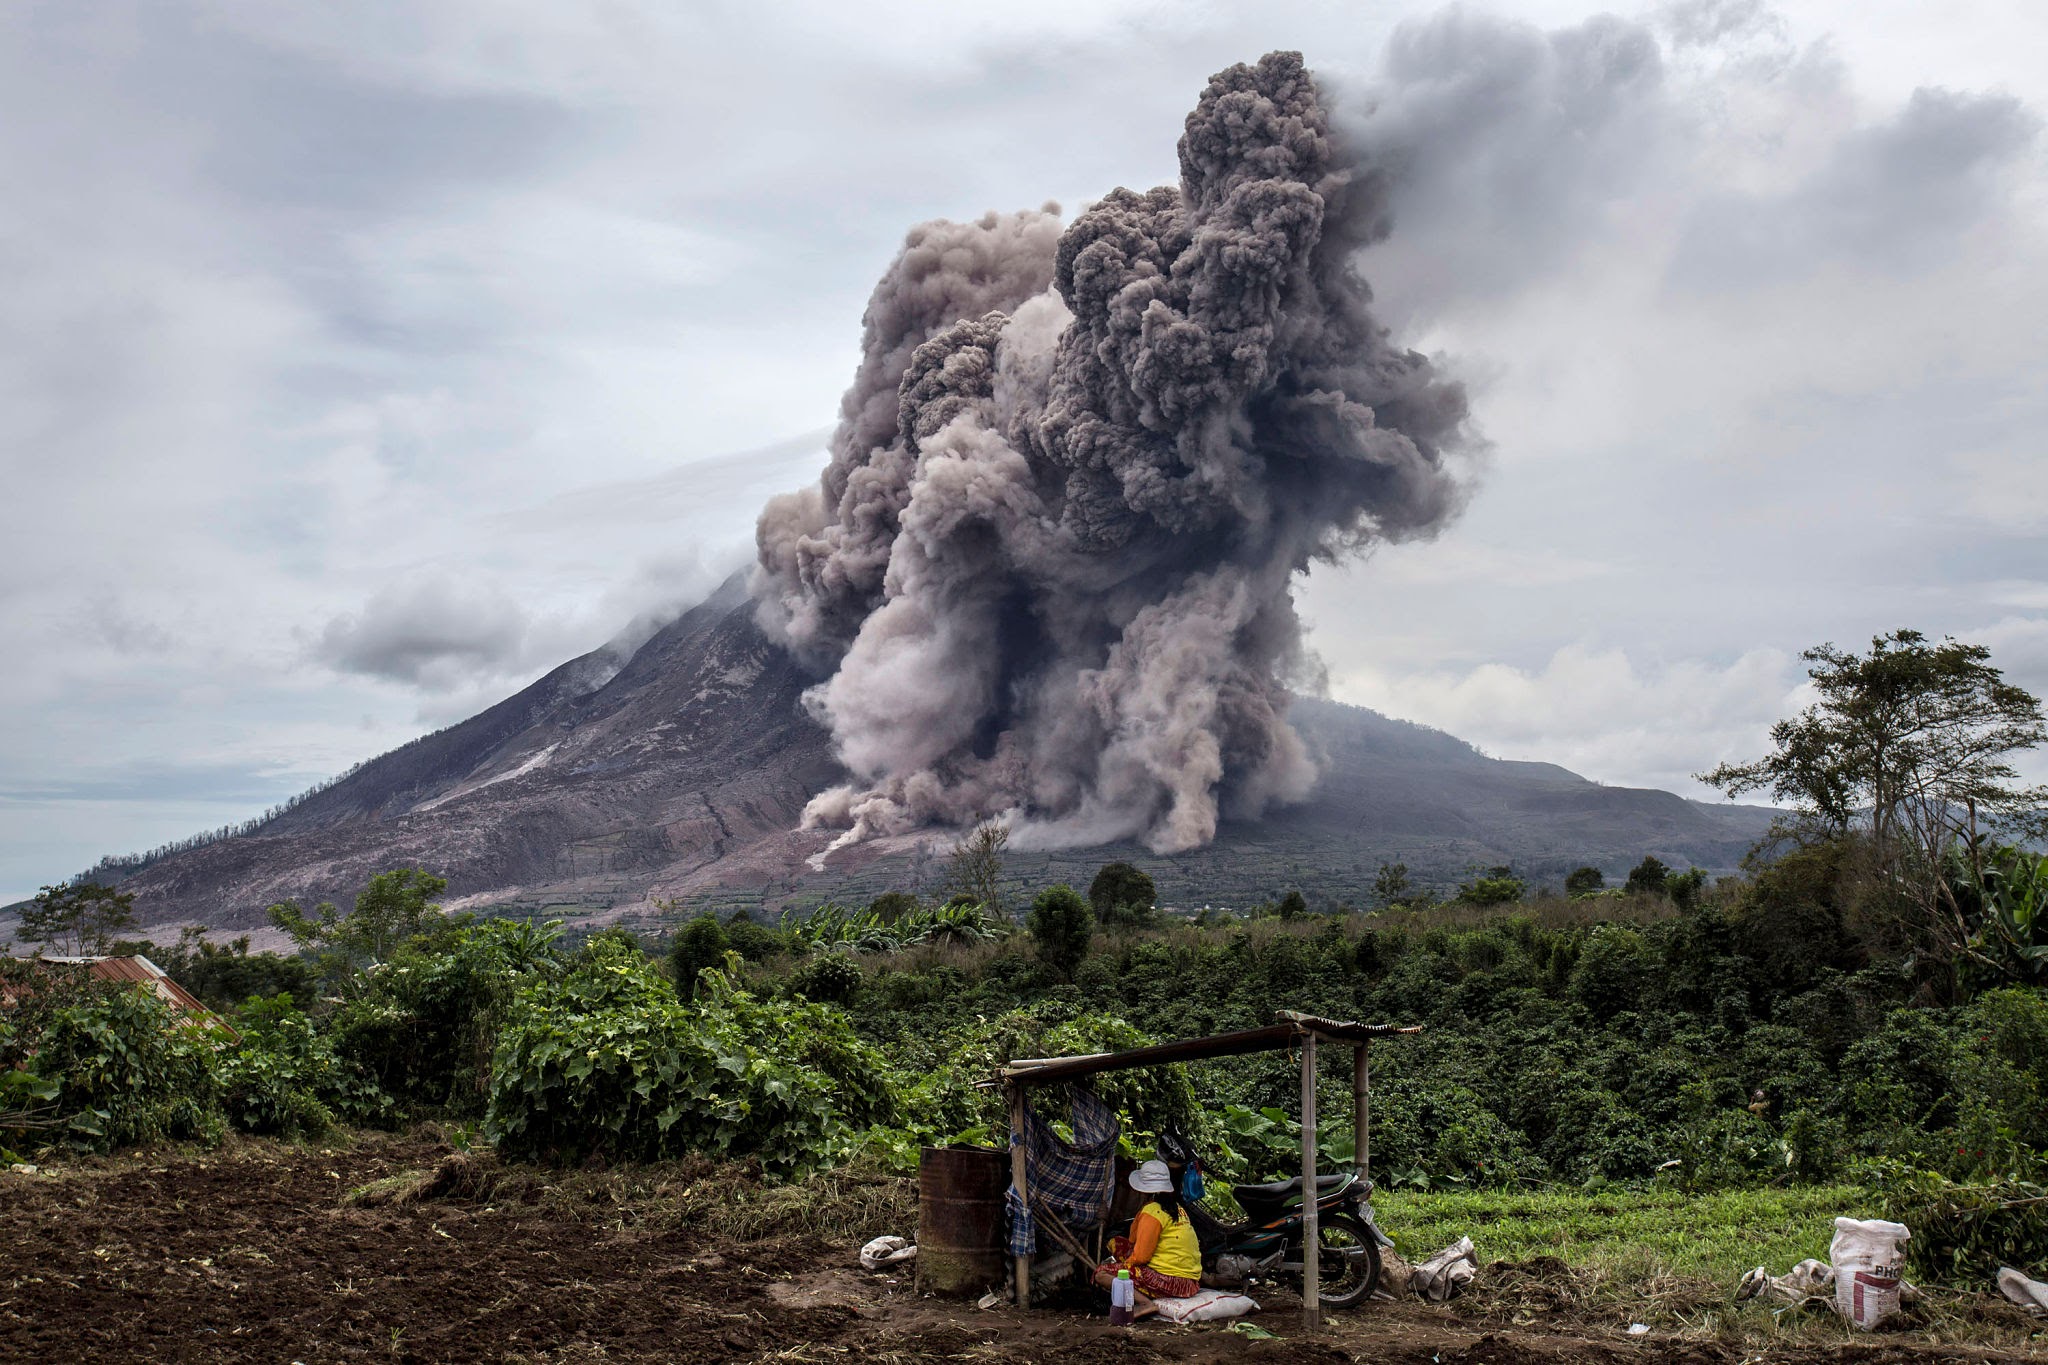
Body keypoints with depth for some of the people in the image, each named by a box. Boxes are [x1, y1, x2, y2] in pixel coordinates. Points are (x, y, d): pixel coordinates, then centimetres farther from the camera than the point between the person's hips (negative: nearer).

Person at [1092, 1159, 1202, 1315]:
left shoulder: (1152, 1211, -12)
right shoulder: (1177, 1207, 13)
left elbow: (1140, 1256, -10)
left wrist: (1123, 1265, 6)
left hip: (1172, 1282, -9)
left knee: (1101, 1273, -9)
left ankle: (1146, 1303, -23)